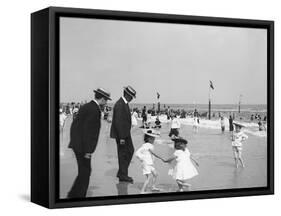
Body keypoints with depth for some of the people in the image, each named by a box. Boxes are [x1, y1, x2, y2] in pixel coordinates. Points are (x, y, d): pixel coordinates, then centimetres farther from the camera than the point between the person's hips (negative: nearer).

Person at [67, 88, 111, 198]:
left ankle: (73, 195, 22)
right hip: (82, 146, -10)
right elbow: (88, 130, -22)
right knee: (85, 171, 0)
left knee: (84, 171, 16)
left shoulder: (87, 106, 13)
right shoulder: (94, 110, -17)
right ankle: (79, 195, 6)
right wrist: (88, 150, -20)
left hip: (77, 143, 10)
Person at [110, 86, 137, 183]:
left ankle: (122, 173, 22)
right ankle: (122, 175, 11)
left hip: (126, 133, 10)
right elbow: (118, 122, -24)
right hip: (121, 134, -10)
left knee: (130, 151, 14)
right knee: (123, 154, 0)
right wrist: (121, 137, -24)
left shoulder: (124, 103, 10)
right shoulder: (120, 105, -21)